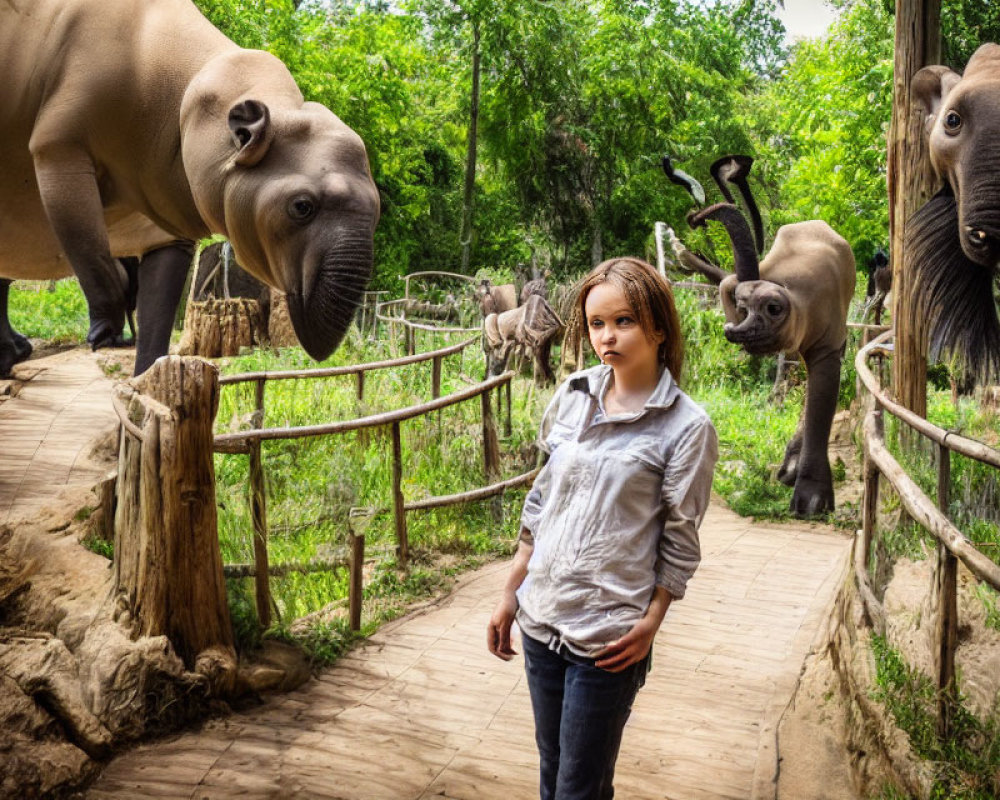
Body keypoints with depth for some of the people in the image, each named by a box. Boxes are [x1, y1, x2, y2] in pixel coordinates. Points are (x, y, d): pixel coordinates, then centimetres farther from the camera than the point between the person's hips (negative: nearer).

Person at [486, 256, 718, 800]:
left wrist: (650, 623, -12)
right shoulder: (573, 396, 5)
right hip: (541, 617, 5)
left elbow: (680, 541, -6)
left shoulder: (686, 427, -10)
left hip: (607, 635, -5)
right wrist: (510, 592, 12)